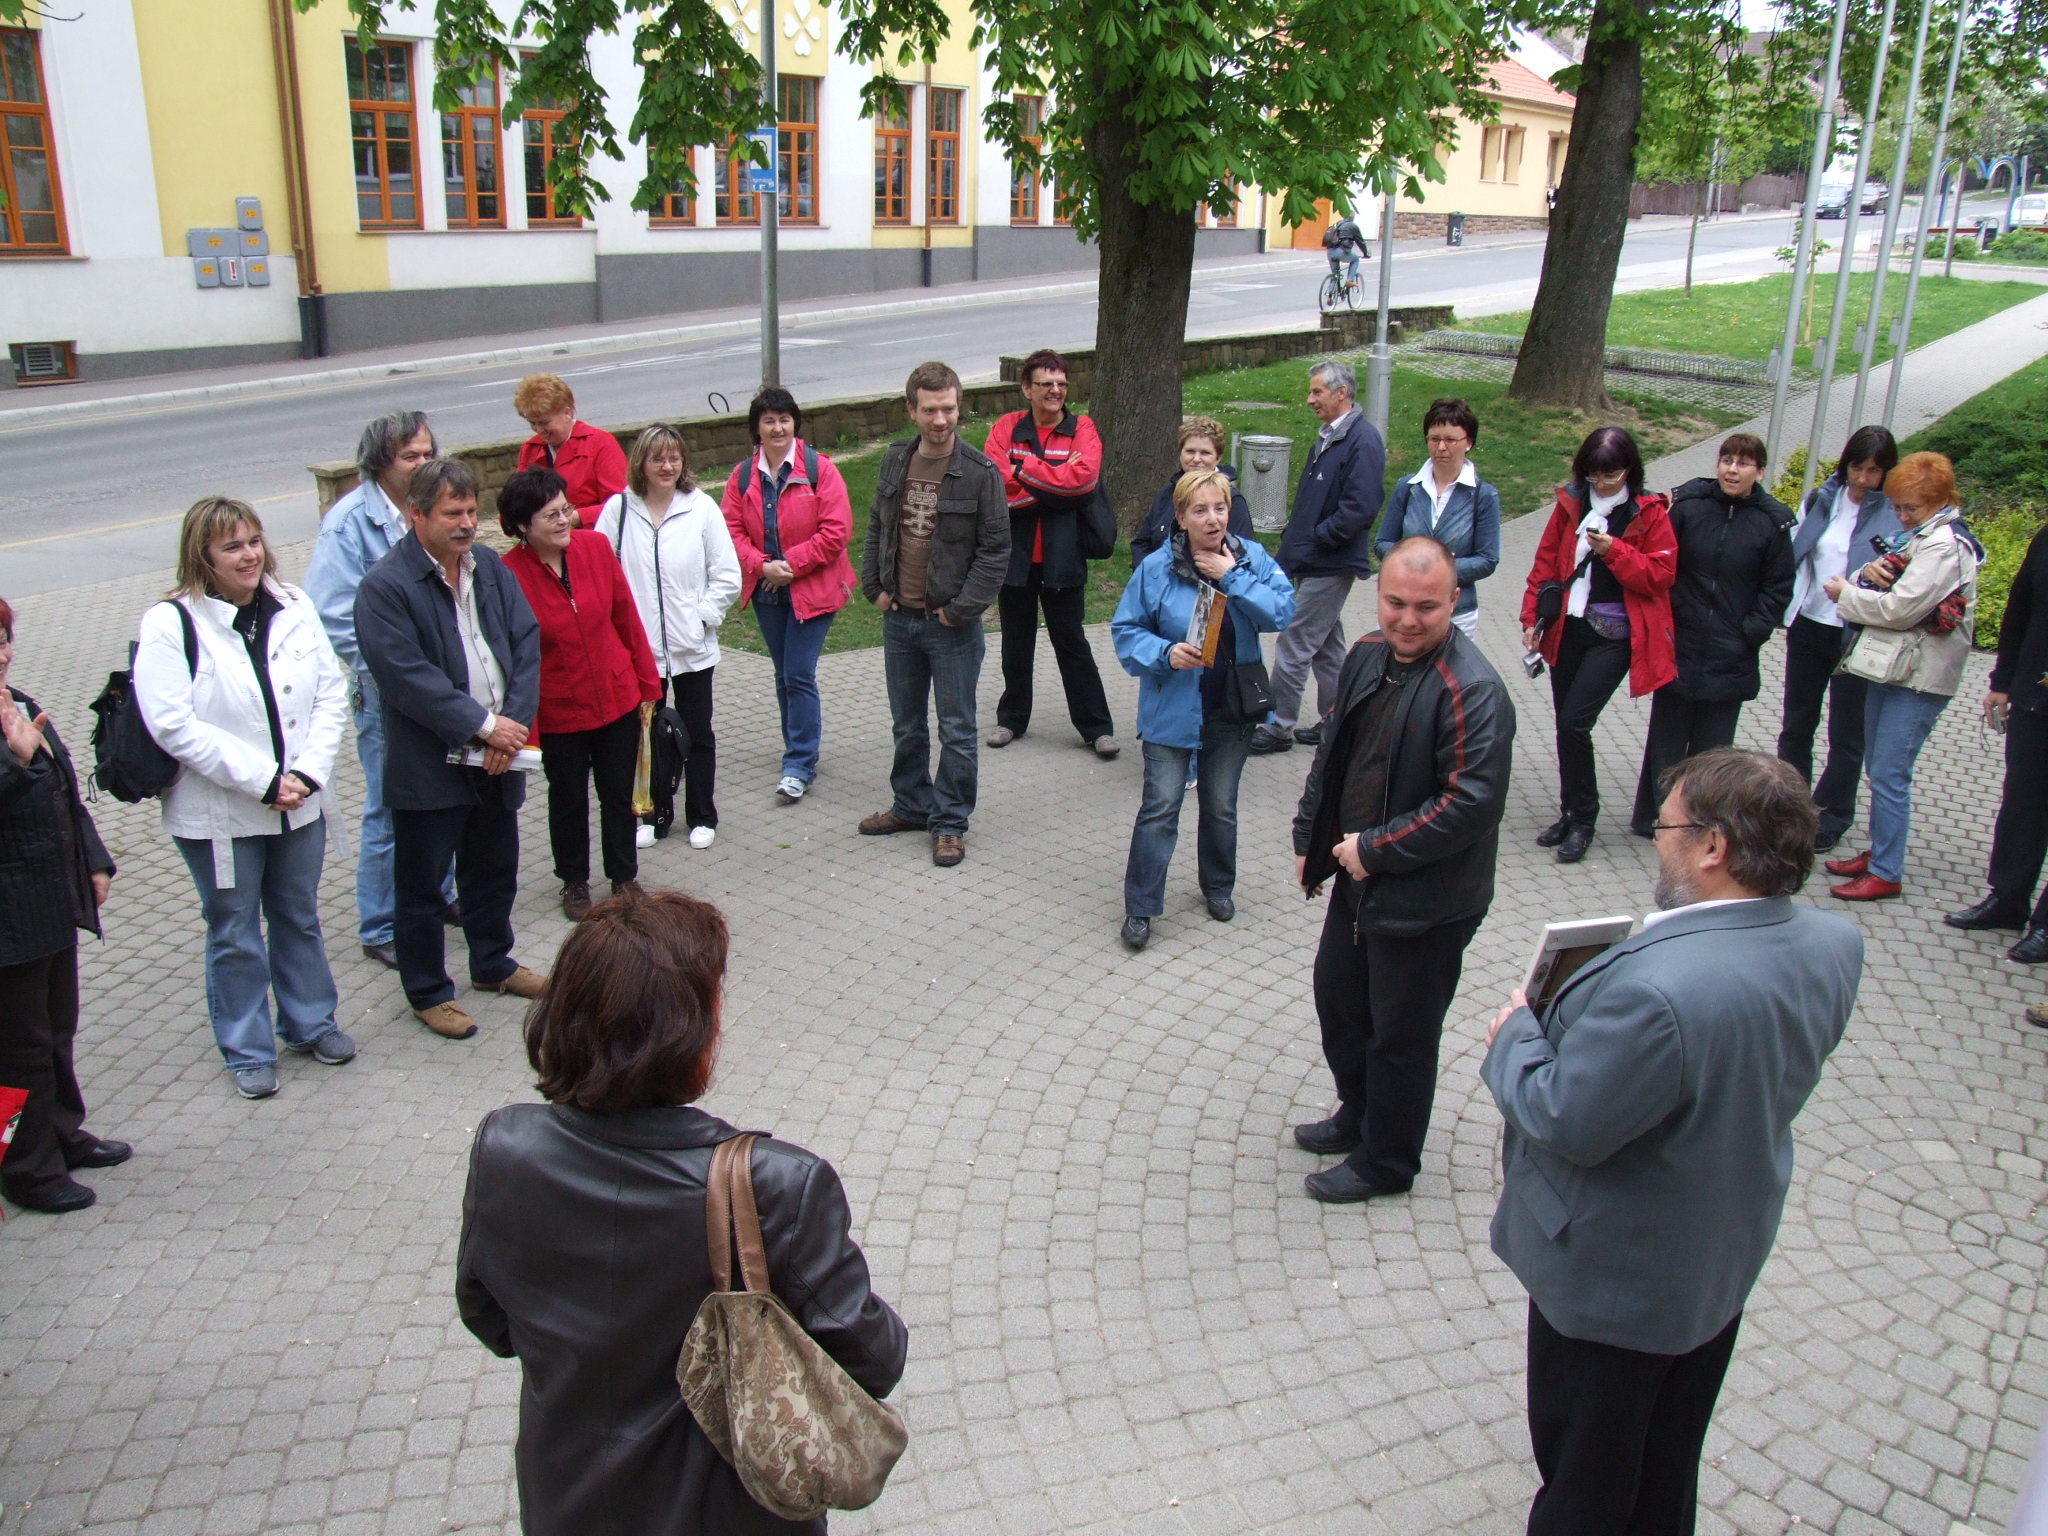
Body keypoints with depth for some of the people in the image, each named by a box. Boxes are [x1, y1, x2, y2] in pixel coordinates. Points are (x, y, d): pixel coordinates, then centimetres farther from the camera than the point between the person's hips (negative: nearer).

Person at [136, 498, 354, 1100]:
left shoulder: (293, 608, 0)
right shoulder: (170, 623, -14)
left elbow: (332, 693, 1)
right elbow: (174, 725, -20)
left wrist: (307, 771, -12)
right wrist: (262, 780, -20)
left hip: (299, 803, 4)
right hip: (219, 814, -4)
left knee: (300, 918, 20)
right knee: (235, 935, 10)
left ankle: (311, 1022, 39)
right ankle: (246, 1050, 27)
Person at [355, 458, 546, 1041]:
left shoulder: (491, 567, 5)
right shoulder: (384, 587, -15)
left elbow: (526, 643, 2)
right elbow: (409, 676, -21)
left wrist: (515, 721, -11)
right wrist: (482, 724, -20)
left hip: (496, 759, 6)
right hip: (429, 768, -6)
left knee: (495, 870, 21)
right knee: (422, 886, 9)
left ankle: (493, 964, 41)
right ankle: (427, 992, 25)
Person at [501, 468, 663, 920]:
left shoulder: (595, 547, -9)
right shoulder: (509, 575, -18)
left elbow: (626, 616, 0)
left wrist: (647, 684, 5)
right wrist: (524, 727, -12)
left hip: (618, 697, 2)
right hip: (558, 712, -2)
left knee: (619, 794, 15)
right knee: (568, 799, 16)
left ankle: (624, 876, 36)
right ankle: (574, 883, 37)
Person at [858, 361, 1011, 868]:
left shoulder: (981, 472, -12)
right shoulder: (895, 461, 3)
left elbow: (995, 550, -11)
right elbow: (876, 530, 14)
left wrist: (960, 608, -14)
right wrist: (875, 587, 4)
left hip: (952, 624, -5)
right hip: (898, 618, 5)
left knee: (956, 730, 4)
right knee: (906, 725, 18)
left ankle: (950, 822, 17)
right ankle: (912, 805, 34)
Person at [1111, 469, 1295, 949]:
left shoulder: (1251, 558, -3)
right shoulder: (1156, 567, -9)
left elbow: (1282, 612, -14)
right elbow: (1126, 630, -5)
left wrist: (1233, 577, -20)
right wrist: (1165, 653, -22)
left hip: (1231, 710, 3)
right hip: (1172, 710, -2)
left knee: (1220, 806, 17)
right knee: (1160, 808, -3)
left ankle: (1218, 886, 38)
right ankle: (1140, 907, 7)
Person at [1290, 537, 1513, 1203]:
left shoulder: (1472, 691, -25)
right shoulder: (1368, 655, 1)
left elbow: (1473, 803, -28)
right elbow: (1332, 753, 12)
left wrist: (1375, 849, -21)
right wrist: (1310, 840, 11)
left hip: (1426, 900, -8)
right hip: (1359, 877, 8)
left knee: (1400, 1034, 9)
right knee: (1337, 995, 24)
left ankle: (1384, 1161, 31)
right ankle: (1358, 1115, 49)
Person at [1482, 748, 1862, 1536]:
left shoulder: (1658, 990, -40)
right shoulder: (1834, 945, -12)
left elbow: (1569, 1122, -28)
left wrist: (1514, 1036, -11)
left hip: (1614, 1276, -7)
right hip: (1728, 1256, 8)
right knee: (1668, 1472, 29)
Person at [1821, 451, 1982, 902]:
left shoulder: (1945, 545, -16)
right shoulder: (1920, 536, 15)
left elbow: (1899, 609, -22)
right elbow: (1892, 585, 14)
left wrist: (1847, 593, -9)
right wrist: (1871, 572, -9)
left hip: (1919, 678, -10)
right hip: (1891, 666, 10)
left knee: (1889, 776, -7)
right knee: (1877, 768, 16)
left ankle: (1886, 874, 1)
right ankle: (1877, 852, 28)